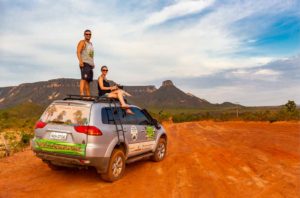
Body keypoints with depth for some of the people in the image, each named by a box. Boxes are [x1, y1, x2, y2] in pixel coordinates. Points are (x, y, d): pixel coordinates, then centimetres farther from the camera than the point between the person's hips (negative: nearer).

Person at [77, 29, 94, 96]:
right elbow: (78, 52, -11)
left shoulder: (90, 43, 25)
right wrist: (80, 61, -24)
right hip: (84, 63, -8)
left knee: (88, 80, 6)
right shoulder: (82, 42, 1)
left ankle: (88, 95, 7)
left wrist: (93, 63, 18)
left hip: (90, 64, 8)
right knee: (84, 78, -20)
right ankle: (81, 93, -28)